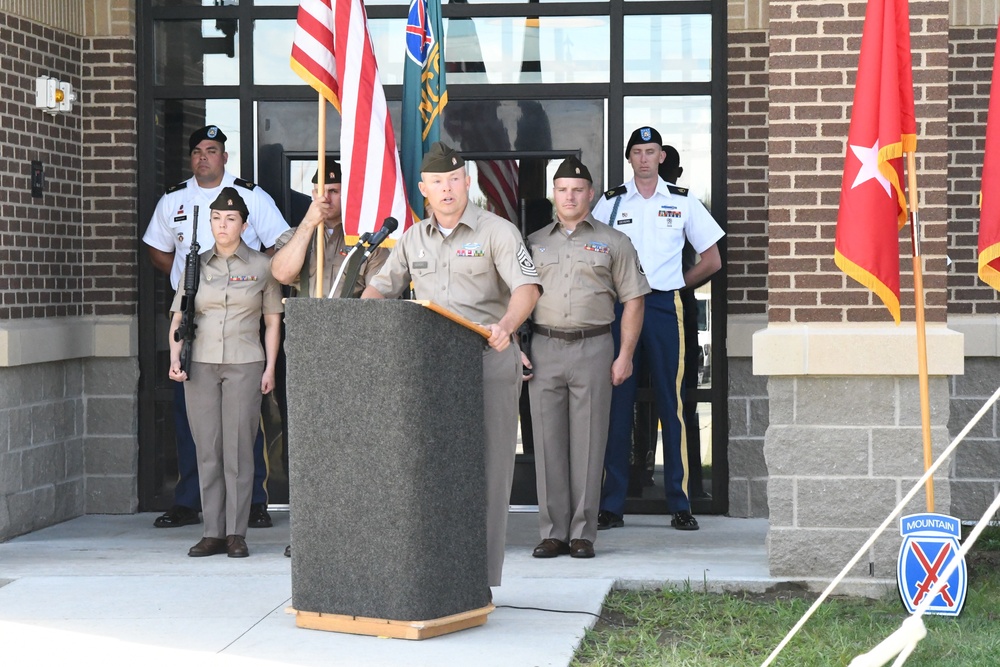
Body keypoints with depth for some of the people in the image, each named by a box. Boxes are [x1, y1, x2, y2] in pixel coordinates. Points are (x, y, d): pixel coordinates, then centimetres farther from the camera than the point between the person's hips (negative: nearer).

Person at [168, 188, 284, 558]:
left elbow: (273, 319, 8)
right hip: (200, 364, 2)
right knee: (207, 450, 1)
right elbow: (179, 316, 11)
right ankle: (213, 533, 5)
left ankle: (236, 534, 0)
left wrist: (270, 367, 0)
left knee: (239, 450, -4)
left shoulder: (261, 266, 6)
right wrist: (175, 358, -2)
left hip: (244, 364, -2)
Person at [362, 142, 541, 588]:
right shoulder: (413, 239, 16)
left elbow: (527, 286, -14)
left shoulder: (497, 232, -1)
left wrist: (506, 325, -34)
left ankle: (483, 580, 2)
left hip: (488, 361, -5)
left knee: (486, 469, -3)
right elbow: (381, 287, 21)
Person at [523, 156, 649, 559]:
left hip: (593, 348, -2)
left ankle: (583, 533, 3)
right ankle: (553, 532, 7)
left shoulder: (613, 242, 8)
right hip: (543, 349, 2)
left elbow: (633, 300, 6)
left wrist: (625, 355, -3)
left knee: (588, 443, -2)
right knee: (547, 443, 2)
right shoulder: (534, 243, 15)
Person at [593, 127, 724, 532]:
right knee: (617, 403, -1)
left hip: (665, 307, 0)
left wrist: (675, 284, 10)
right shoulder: (610, 203, 9)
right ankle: (611, 506, 2)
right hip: (619, 306, 0)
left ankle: (680, 505, 3)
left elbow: (711, 261, 14)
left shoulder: (682, 202, 9)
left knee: (671, 403, -1)